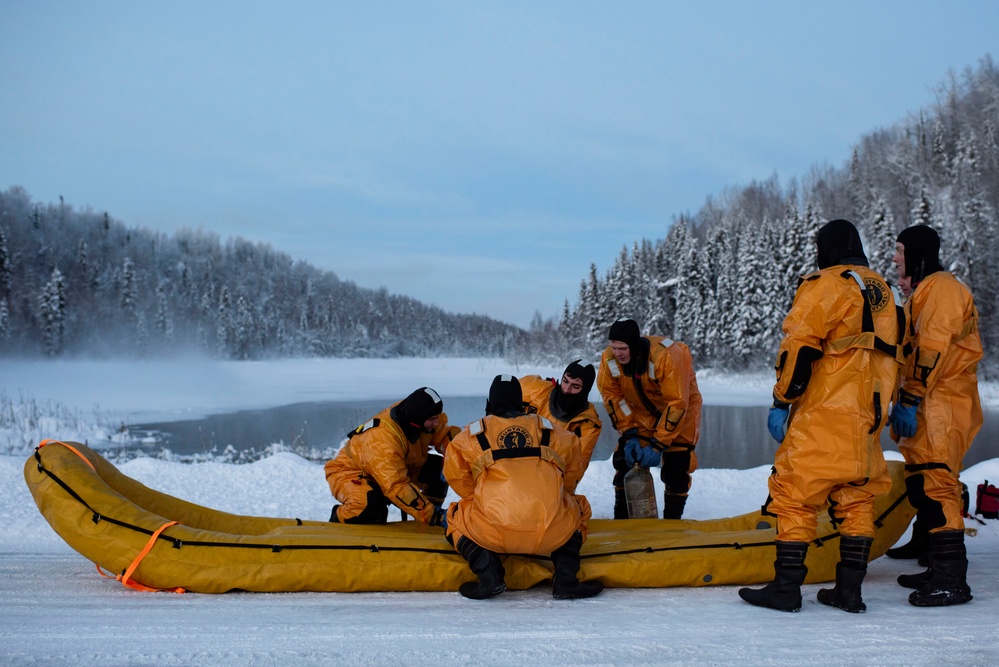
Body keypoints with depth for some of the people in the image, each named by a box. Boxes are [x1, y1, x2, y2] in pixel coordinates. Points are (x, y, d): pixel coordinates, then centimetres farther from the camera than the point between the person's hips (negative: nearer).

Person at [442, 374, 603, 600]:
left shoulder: (472, 433, 16)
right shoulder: (548, 429, 21)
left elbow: (455, 472, 17)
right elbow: (572, 471, 27)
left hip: (492, 534, -1)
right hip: (552, 533, 1)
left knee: (457, 517, 29)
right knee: (579, 508, 33)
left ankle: (488, 574, 4)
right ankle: (566, 580, 15)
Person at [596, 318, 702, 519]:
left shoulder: (666, 356, -38)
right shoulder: (609, 359, -23)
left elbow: (677, 404, -34)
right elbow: (612, 396, -11)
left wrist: (657, 445, -33)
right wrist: (629, 434, -19)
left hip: (680, 407, -4)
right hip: (643, 411, 4)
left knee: (676, 466, -11)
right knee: (625, 459, -4)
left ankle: (671, 520, 7)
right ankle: (621, 518, 10)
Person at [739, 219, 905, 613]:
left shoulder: (825, 284, -5)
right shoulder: (885, 292, 19)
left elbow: (800, 346, -14)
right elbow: (893, 355, 22)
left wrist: (781, 402, -11)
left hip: (824, 416, -8)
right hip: (868, 418, 8)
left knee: (795, 495, -3)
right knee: (857, 498, 12)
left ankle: (786, 588, -2)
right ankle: (850, 590, 14)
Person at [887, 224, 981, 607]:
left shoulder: (941, 288, -10)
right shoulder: (923, 291, 23)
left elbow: (932, 350, -20)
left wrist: (909, 401, -21)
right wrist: (907, 402, 21)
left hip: (942, 406, -11)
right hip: (928, 404, 11)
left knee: (934, 484, -13)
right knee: (922, 486, 12)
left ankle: (951, 580, -12)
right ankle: (940, 570, 20)